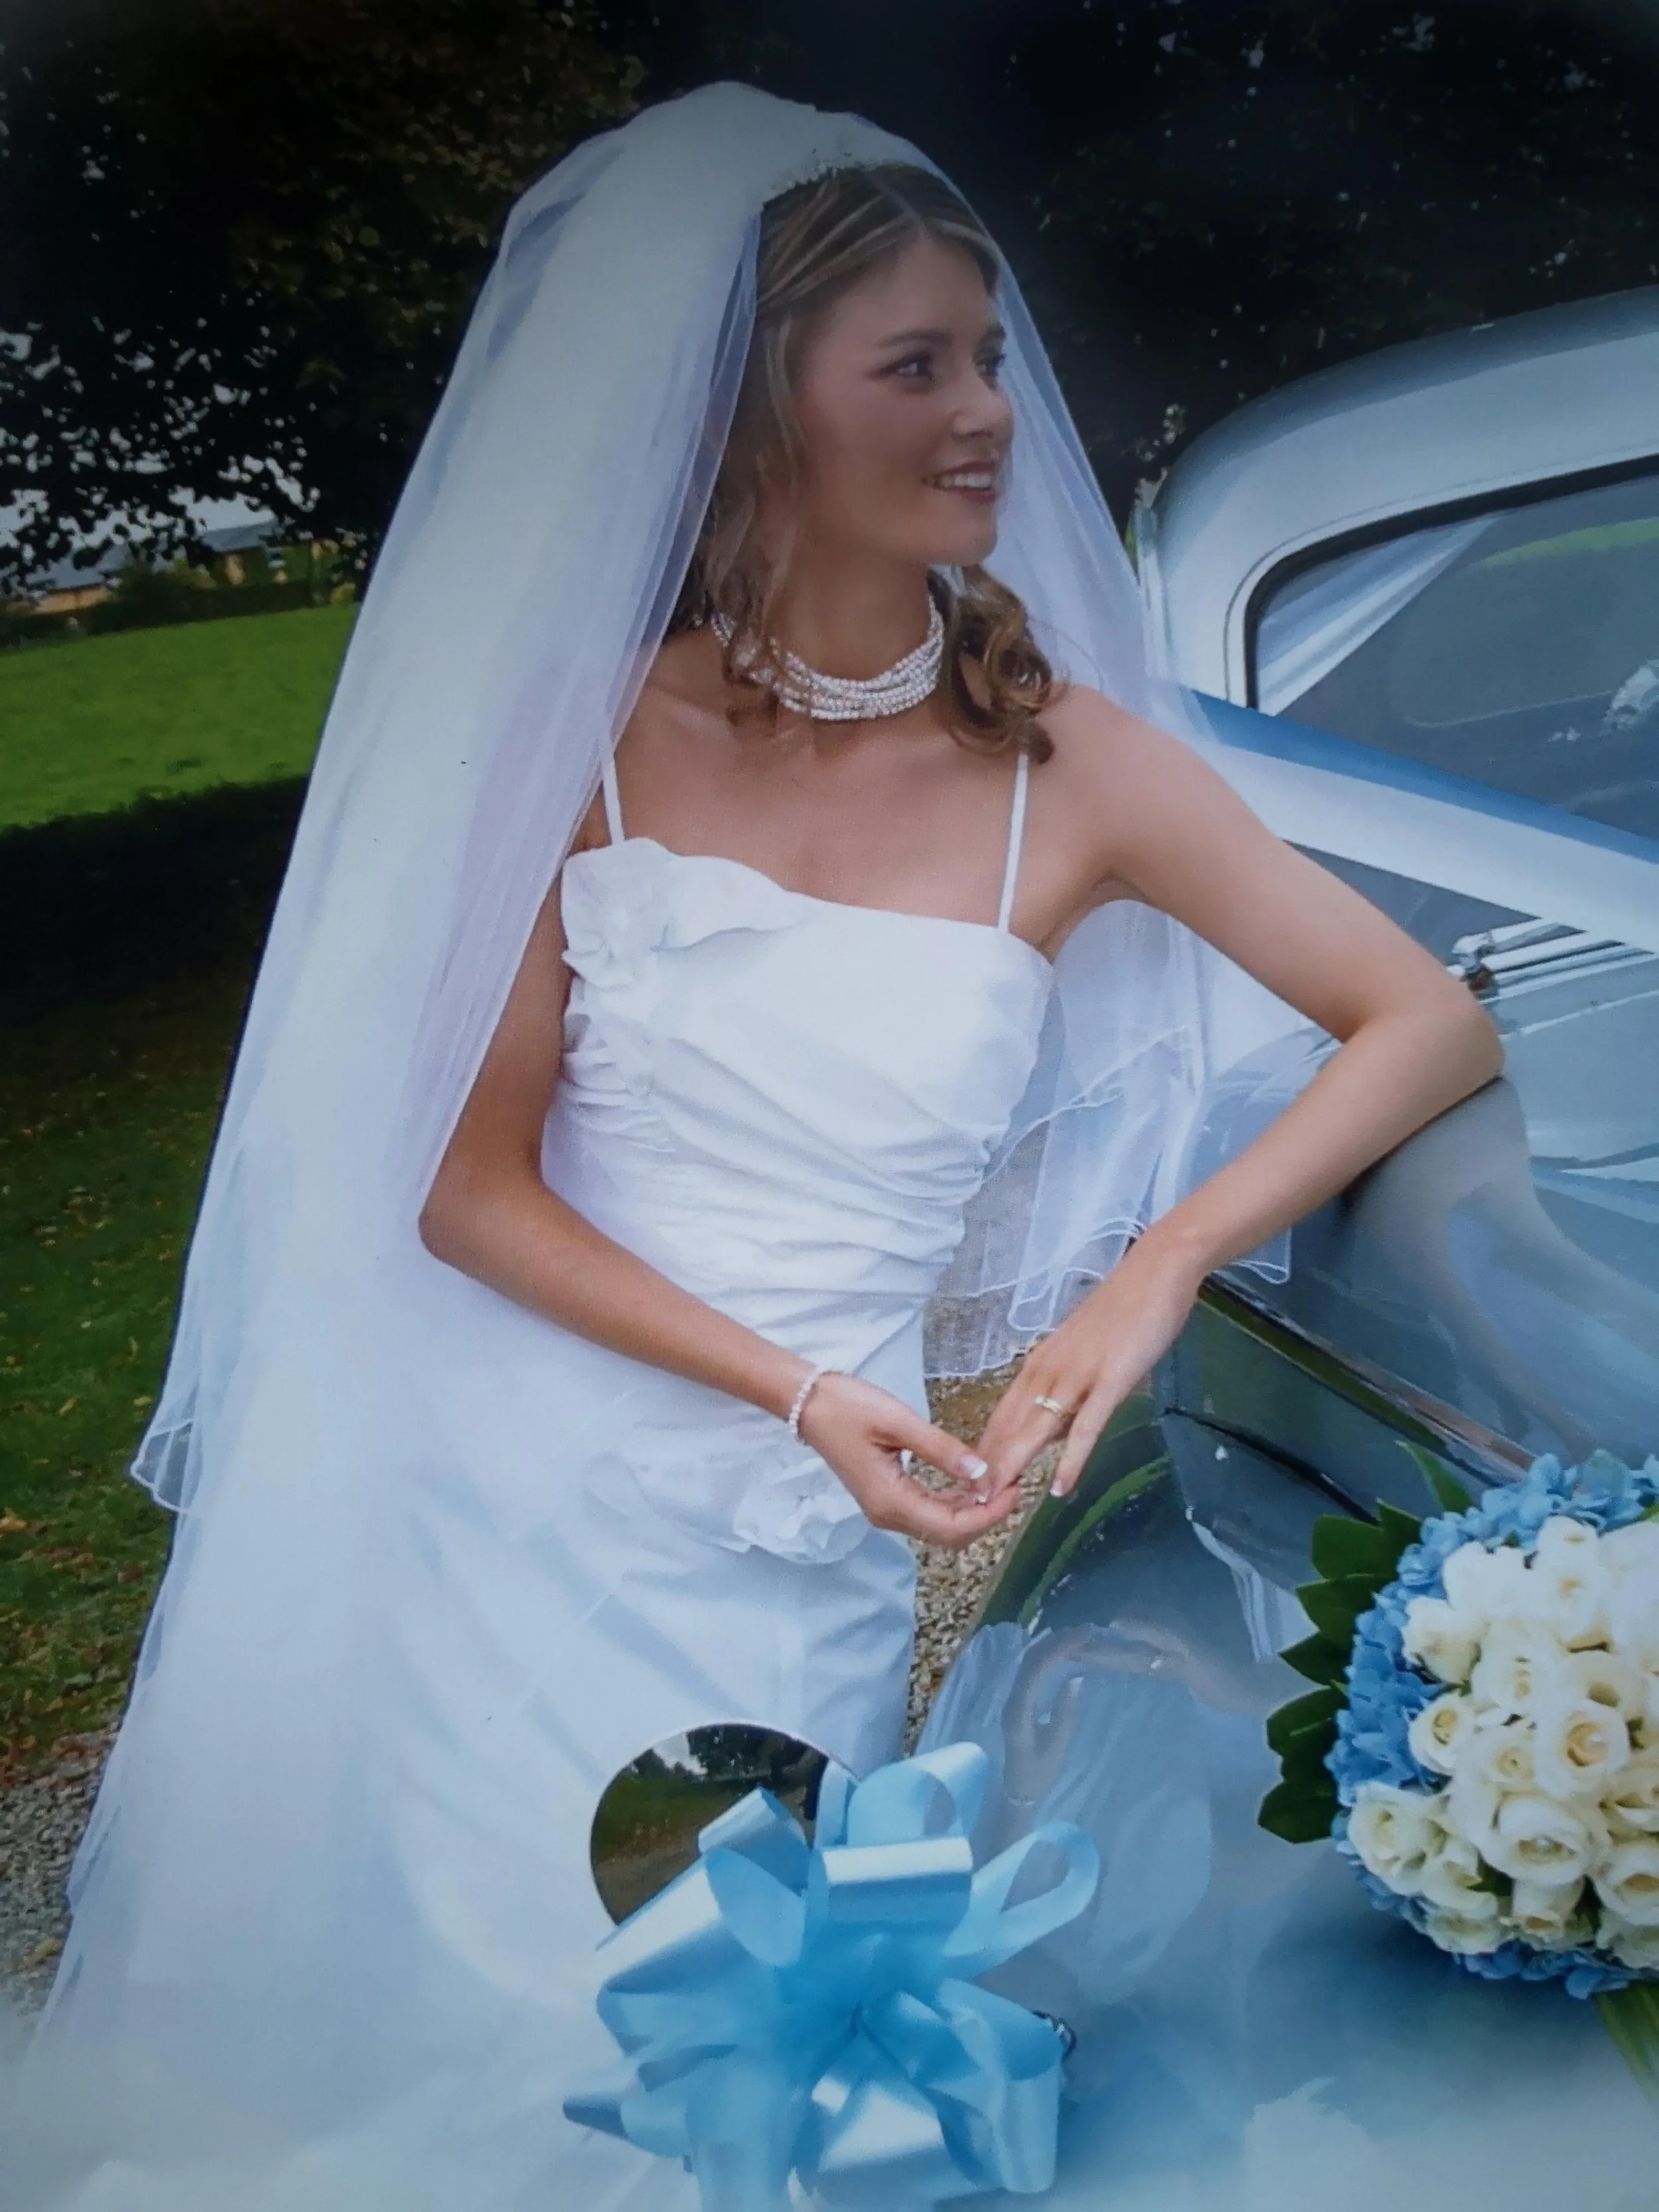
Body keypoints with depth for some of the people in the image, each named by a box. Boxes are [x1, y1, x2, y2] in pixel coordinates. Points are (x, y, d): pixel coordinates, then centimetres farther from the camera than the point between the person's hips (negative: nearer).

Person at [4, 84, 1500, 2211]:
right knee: (354, 2016, 15)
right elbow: (465, 1184, -6)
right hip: (479, 1498, 1)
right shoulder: (599, 732, -5)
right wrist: (790, 1390, -18)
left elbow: (1437, 1023, -3)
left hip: (778, 1570, -1)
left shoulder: (1064, 770, -5)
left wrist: (1165, 1257, -18)